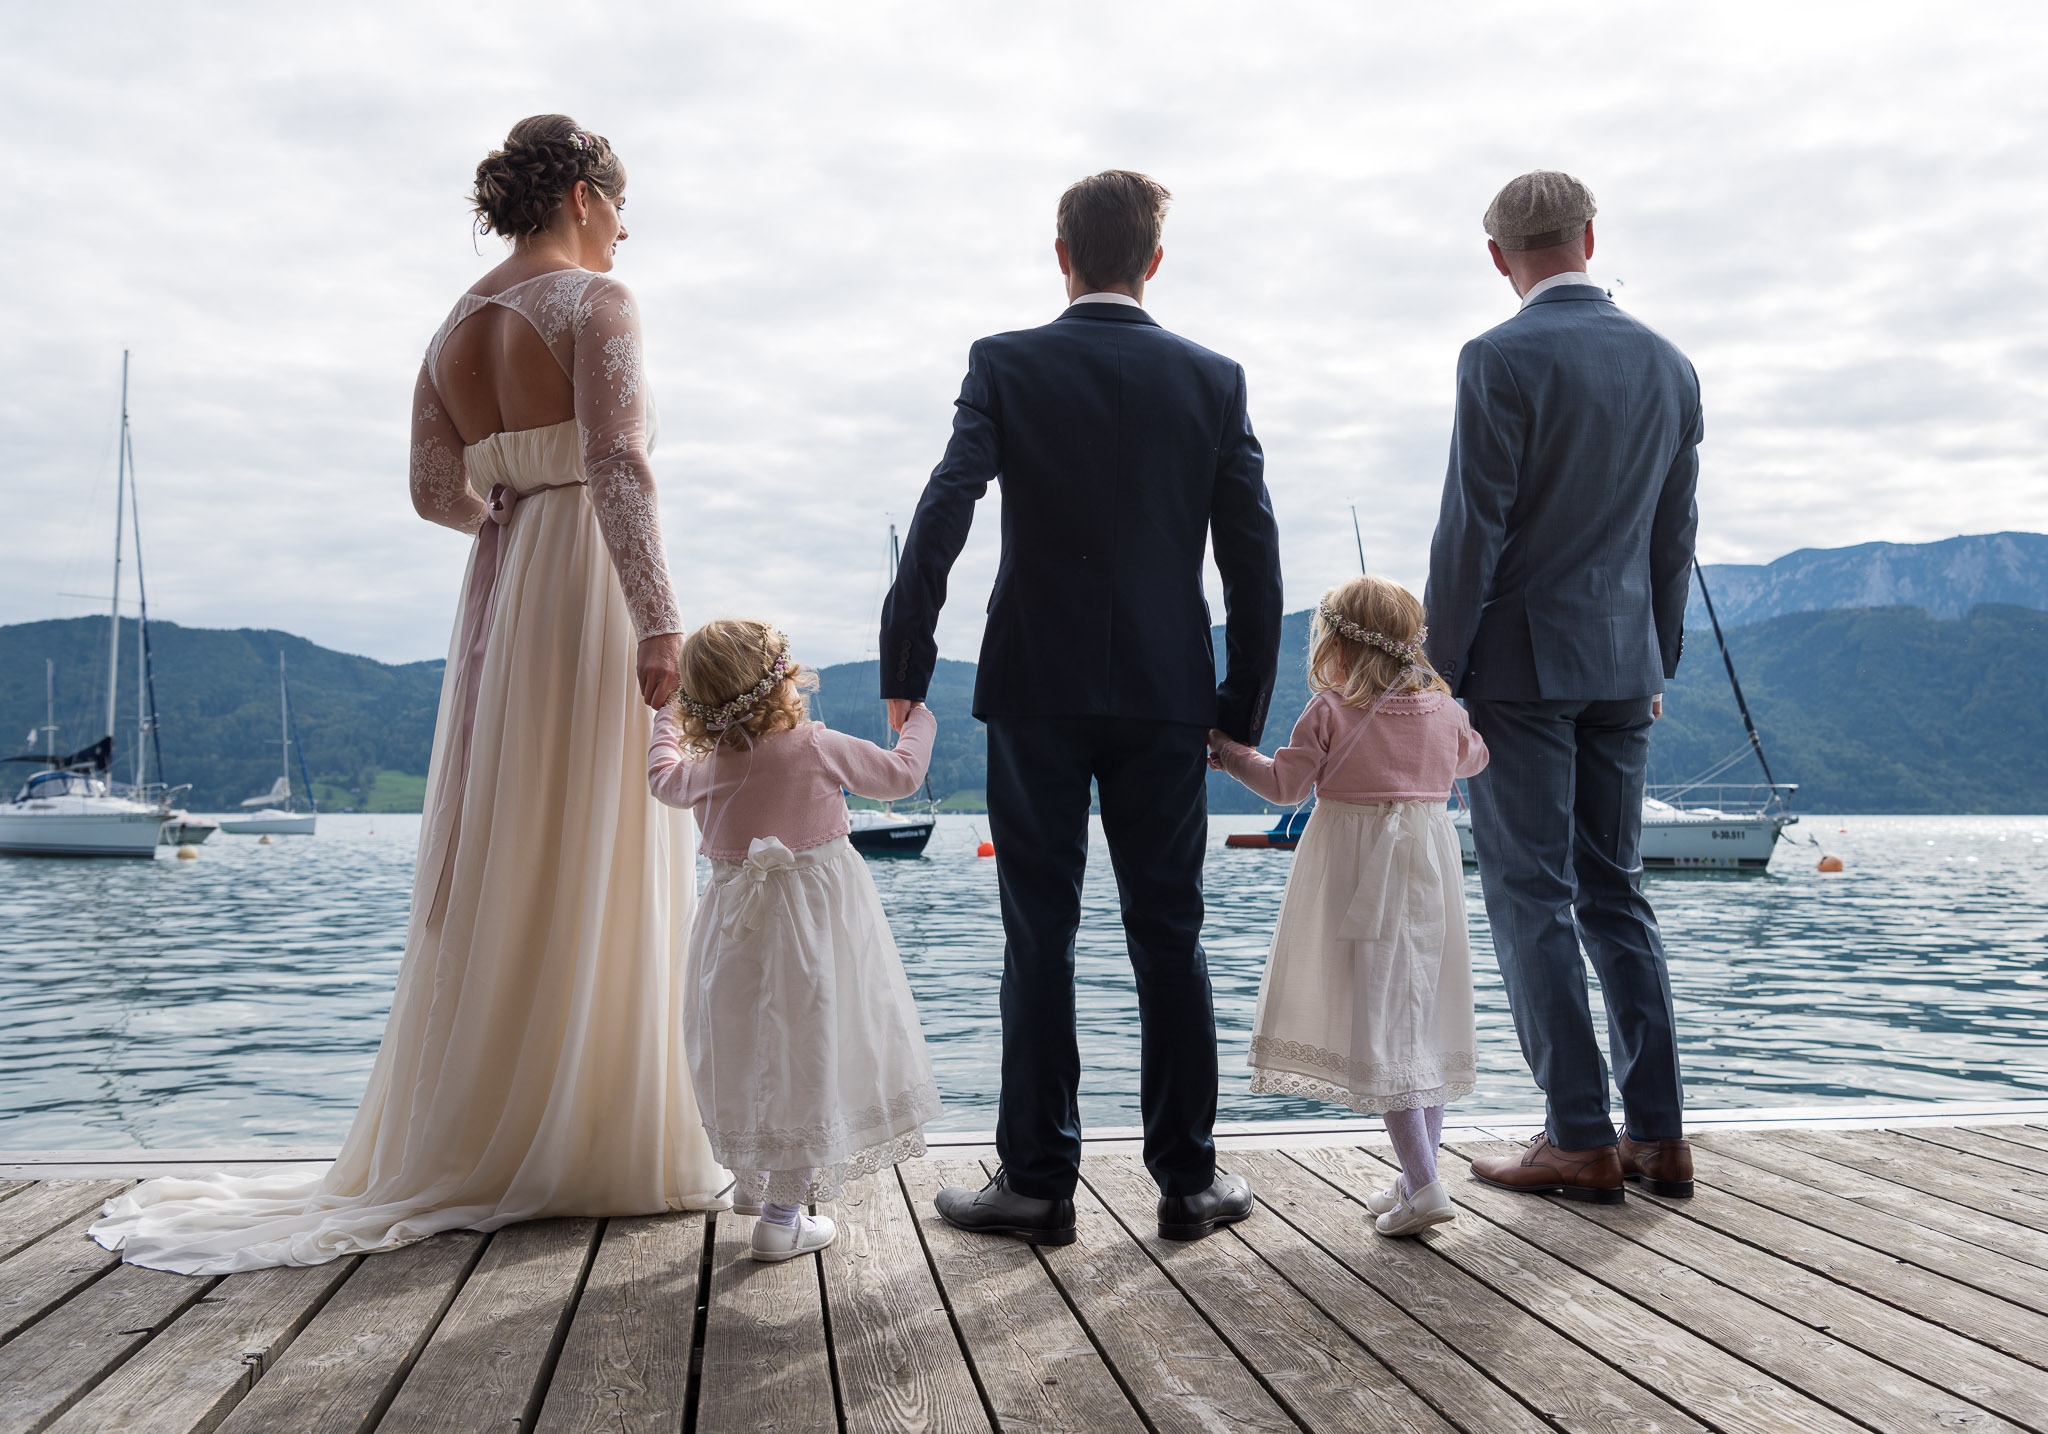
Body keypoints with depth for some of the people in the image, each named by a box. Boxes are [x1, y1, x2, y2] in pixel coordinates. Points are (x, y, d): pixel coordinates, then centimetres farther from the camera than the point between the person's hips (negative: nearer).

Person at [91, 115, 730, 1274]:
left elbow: (437, 492, 14)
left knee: (501, 871, 12)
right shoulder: (596, 302, -7)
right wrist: (659, 625, -25)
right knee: (599, 874, -4)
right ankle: (599, 1149, 3)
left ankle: (468, 1142, 20)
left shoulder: (457, 328, 15)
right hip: (595, 600, -7)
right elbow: (621, 467, -20)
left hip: (503, 601, 7)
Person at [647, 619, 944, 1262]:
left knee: (752, 1047, 21)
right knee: (806, 1056, 1)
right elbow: (900, 775, -1)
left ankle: (754, 1178, 38)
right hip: (816, 920, -4)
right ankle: (784, 1216, 4)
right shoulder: (819, 746, -12)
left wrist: (669, 721, 41)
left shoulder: (708, 763, 0)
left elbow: (666, 779, 24)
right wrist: (919, 721, 19)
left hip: (739, 931, 5)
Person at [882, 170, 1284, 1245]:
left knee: (1039, 938, 4)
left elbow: (944, 510, -14)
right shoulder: (1214, 380, 5)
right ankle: (1188, 1178, 16)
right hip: (1167, 694, 2)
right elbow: (1253, 556, 3)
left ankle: (1038, 1182, 10)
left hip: (1037, 691, -2)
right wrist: (1245, 703, 9)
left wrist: (905, 661, -10)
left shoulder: (1005, 365, -1)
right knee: (1169, 934, 9)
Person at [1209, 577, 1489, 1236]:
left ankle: (1424, 1186, -10)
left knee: (1378, 1019, -4)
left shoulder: (1330, 710, -9)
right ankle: (1418, 1176, 18)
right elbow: (1472, 759, 24)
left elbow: (1285, 785, -7)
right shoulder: (1441, 706, 7)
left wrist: (1228, 750, 6)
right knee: (1424, 1017, 13)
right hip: (1429, 866, 6)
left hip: (1360, 874, -6)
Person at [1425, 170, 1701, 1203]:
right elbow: (1675, 536, 14)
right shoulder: (1668, 365, 10)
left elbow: (1472, 531, -14)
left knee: (1531, 896, -1)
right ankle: (1657, 1135, 15)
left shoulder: (1501, 359, -10)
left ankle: (1580, 1141, 2)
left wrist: (1439, 670, -7)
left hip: (1521, 661, -6)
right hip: (1623, 665, 6)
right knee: (1614, 890, 12)